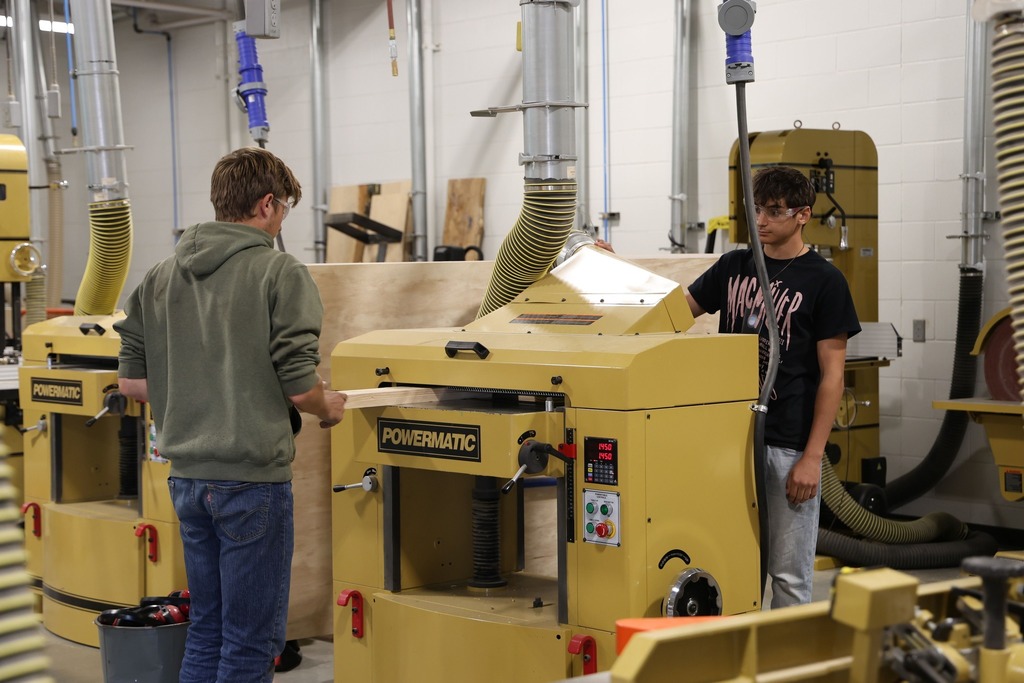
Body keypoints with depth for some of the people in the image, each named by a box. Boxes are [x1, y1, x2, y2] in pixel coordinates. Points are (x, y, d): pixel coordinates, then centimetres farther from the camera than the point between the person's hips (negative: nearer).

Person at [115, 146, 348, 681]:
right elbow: (299, 386, -14)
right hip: (252, 476, -7)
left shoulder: (160, 277, 8)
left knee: (206, 631, 18)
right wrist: (329, 408, 7)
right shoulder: (279, 272, -11)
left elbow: (131, 381, 10)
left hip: (187, 475, 7)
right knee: (253, 639, 3)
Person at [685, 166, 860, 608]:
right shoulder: (733, 267, 10)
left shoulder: (823, 281, -6)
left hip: (788, 444, -5)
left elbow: (832, 376, -8)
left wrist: (812, 456, -14)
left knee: (789, 571, 2)